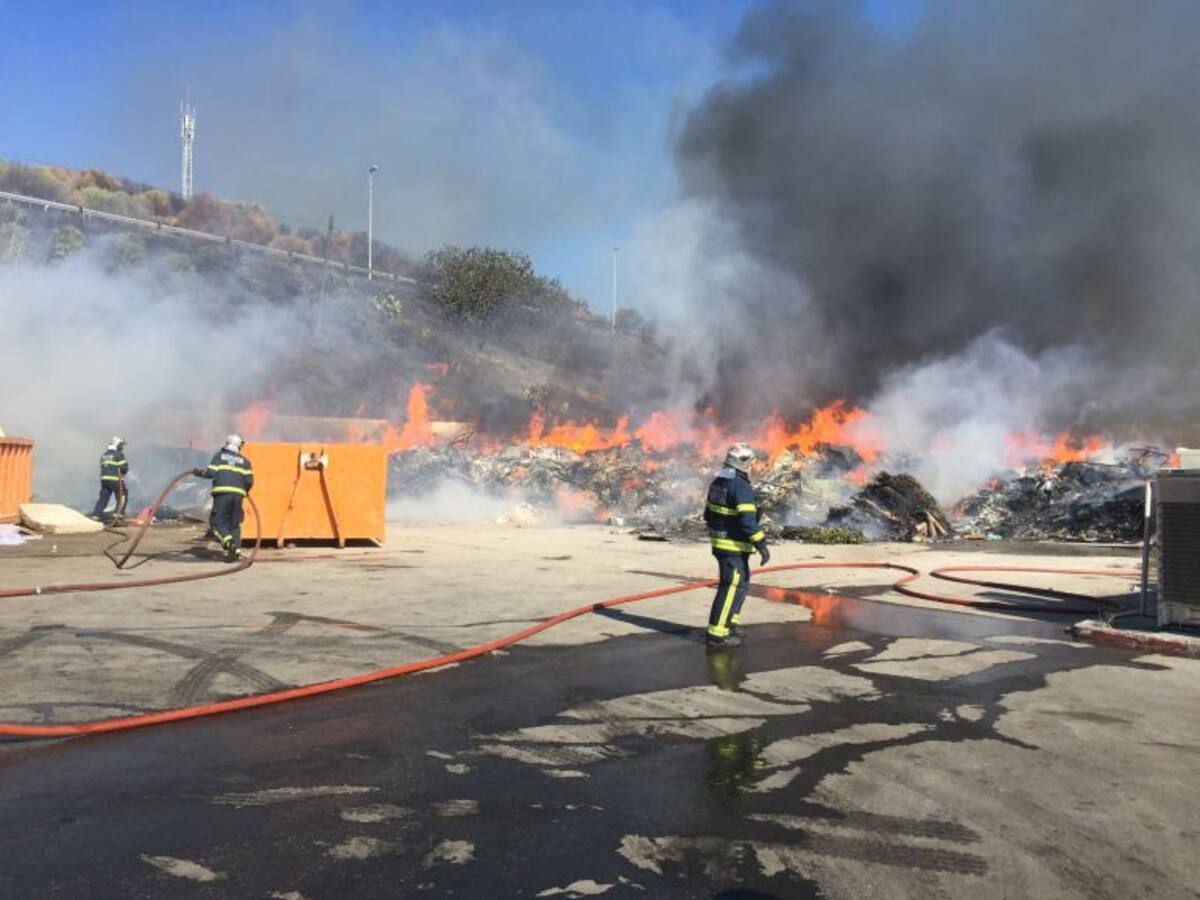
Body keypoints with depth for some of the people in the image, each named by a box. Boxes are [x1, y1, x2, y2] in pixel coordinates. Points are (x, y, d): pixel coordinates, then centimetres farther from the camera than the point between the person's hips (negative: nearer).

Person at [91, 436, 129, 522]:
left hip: (104, 479, 7)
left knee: (103, 498, 9)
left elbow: (103, 467, 18)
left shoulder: (103, 455, 16)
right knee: (122, 498, 4)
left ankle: (95, 515, 1)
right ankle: (117, 514, -4)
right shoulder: (119, 454, -7)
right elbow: (124, 468, -12)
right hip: (115, 480, -7)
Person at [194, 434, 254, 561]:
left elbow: (210, 473, 0)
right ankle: (236, 549, -2)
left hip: (222, 492, -2)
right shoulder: (244, 460, 17)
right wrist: (245, 491, 26)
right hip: (238, 493, 2)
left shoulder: (219, 456, 12)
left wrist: (198, 472, 18)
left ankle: (228, 540, -23)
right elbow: (249, 480, 8)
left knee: (217, 521, 3)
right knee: (235, 523, 11)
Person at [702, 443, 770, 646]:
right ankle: (716, 633, 0)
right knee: (731, 587, -3)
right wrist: (762, 545, -20)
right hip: (734, 547, -9)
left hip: (720, 542, 9)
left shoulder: (718, 482, 9)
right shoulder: (742, 487, -19)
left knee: (741, 582, 20)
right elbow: (748, 521, -25)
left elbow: (709, 514, 16)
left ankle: (728, 624, 25)